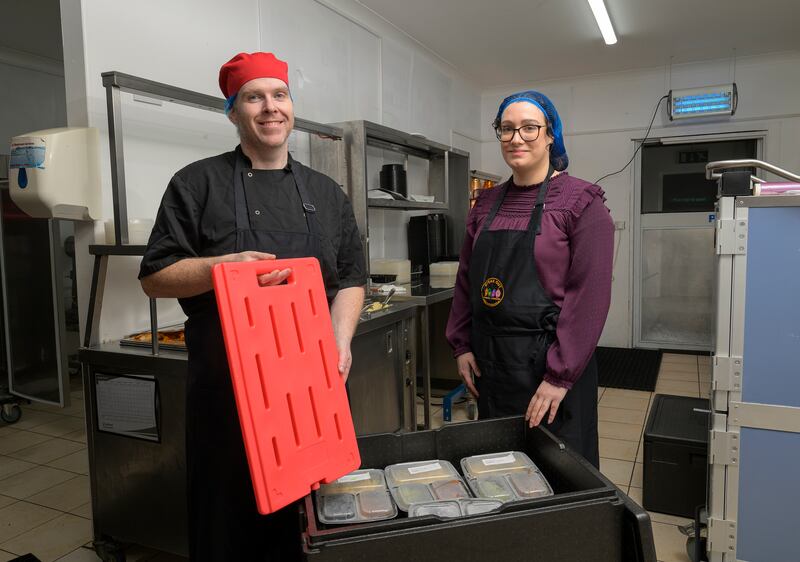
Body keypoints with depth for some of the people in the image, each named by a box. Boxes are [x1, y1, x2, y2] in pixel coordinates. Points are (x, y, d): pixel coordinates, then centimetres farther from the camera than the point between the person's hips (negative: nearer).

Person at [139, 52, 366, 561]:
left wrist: (341, 340, -7)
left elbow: (351, 279, 10)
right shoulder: (198, 184, 0)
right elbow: (156, 278, -1)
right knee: (227, 510, 9)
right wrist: (221, 267, -19)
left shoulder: (326, 193, 10)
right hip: (227, 384, -2)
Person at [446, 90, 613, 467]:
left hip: (549, 362, -5)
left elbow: (589, 295, -14)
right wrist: (461, 346, 6)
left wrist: (560, 376, -16)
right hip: (488, 360, 5)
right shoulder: (487, 203, 9)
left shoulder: (581, 202, -9)